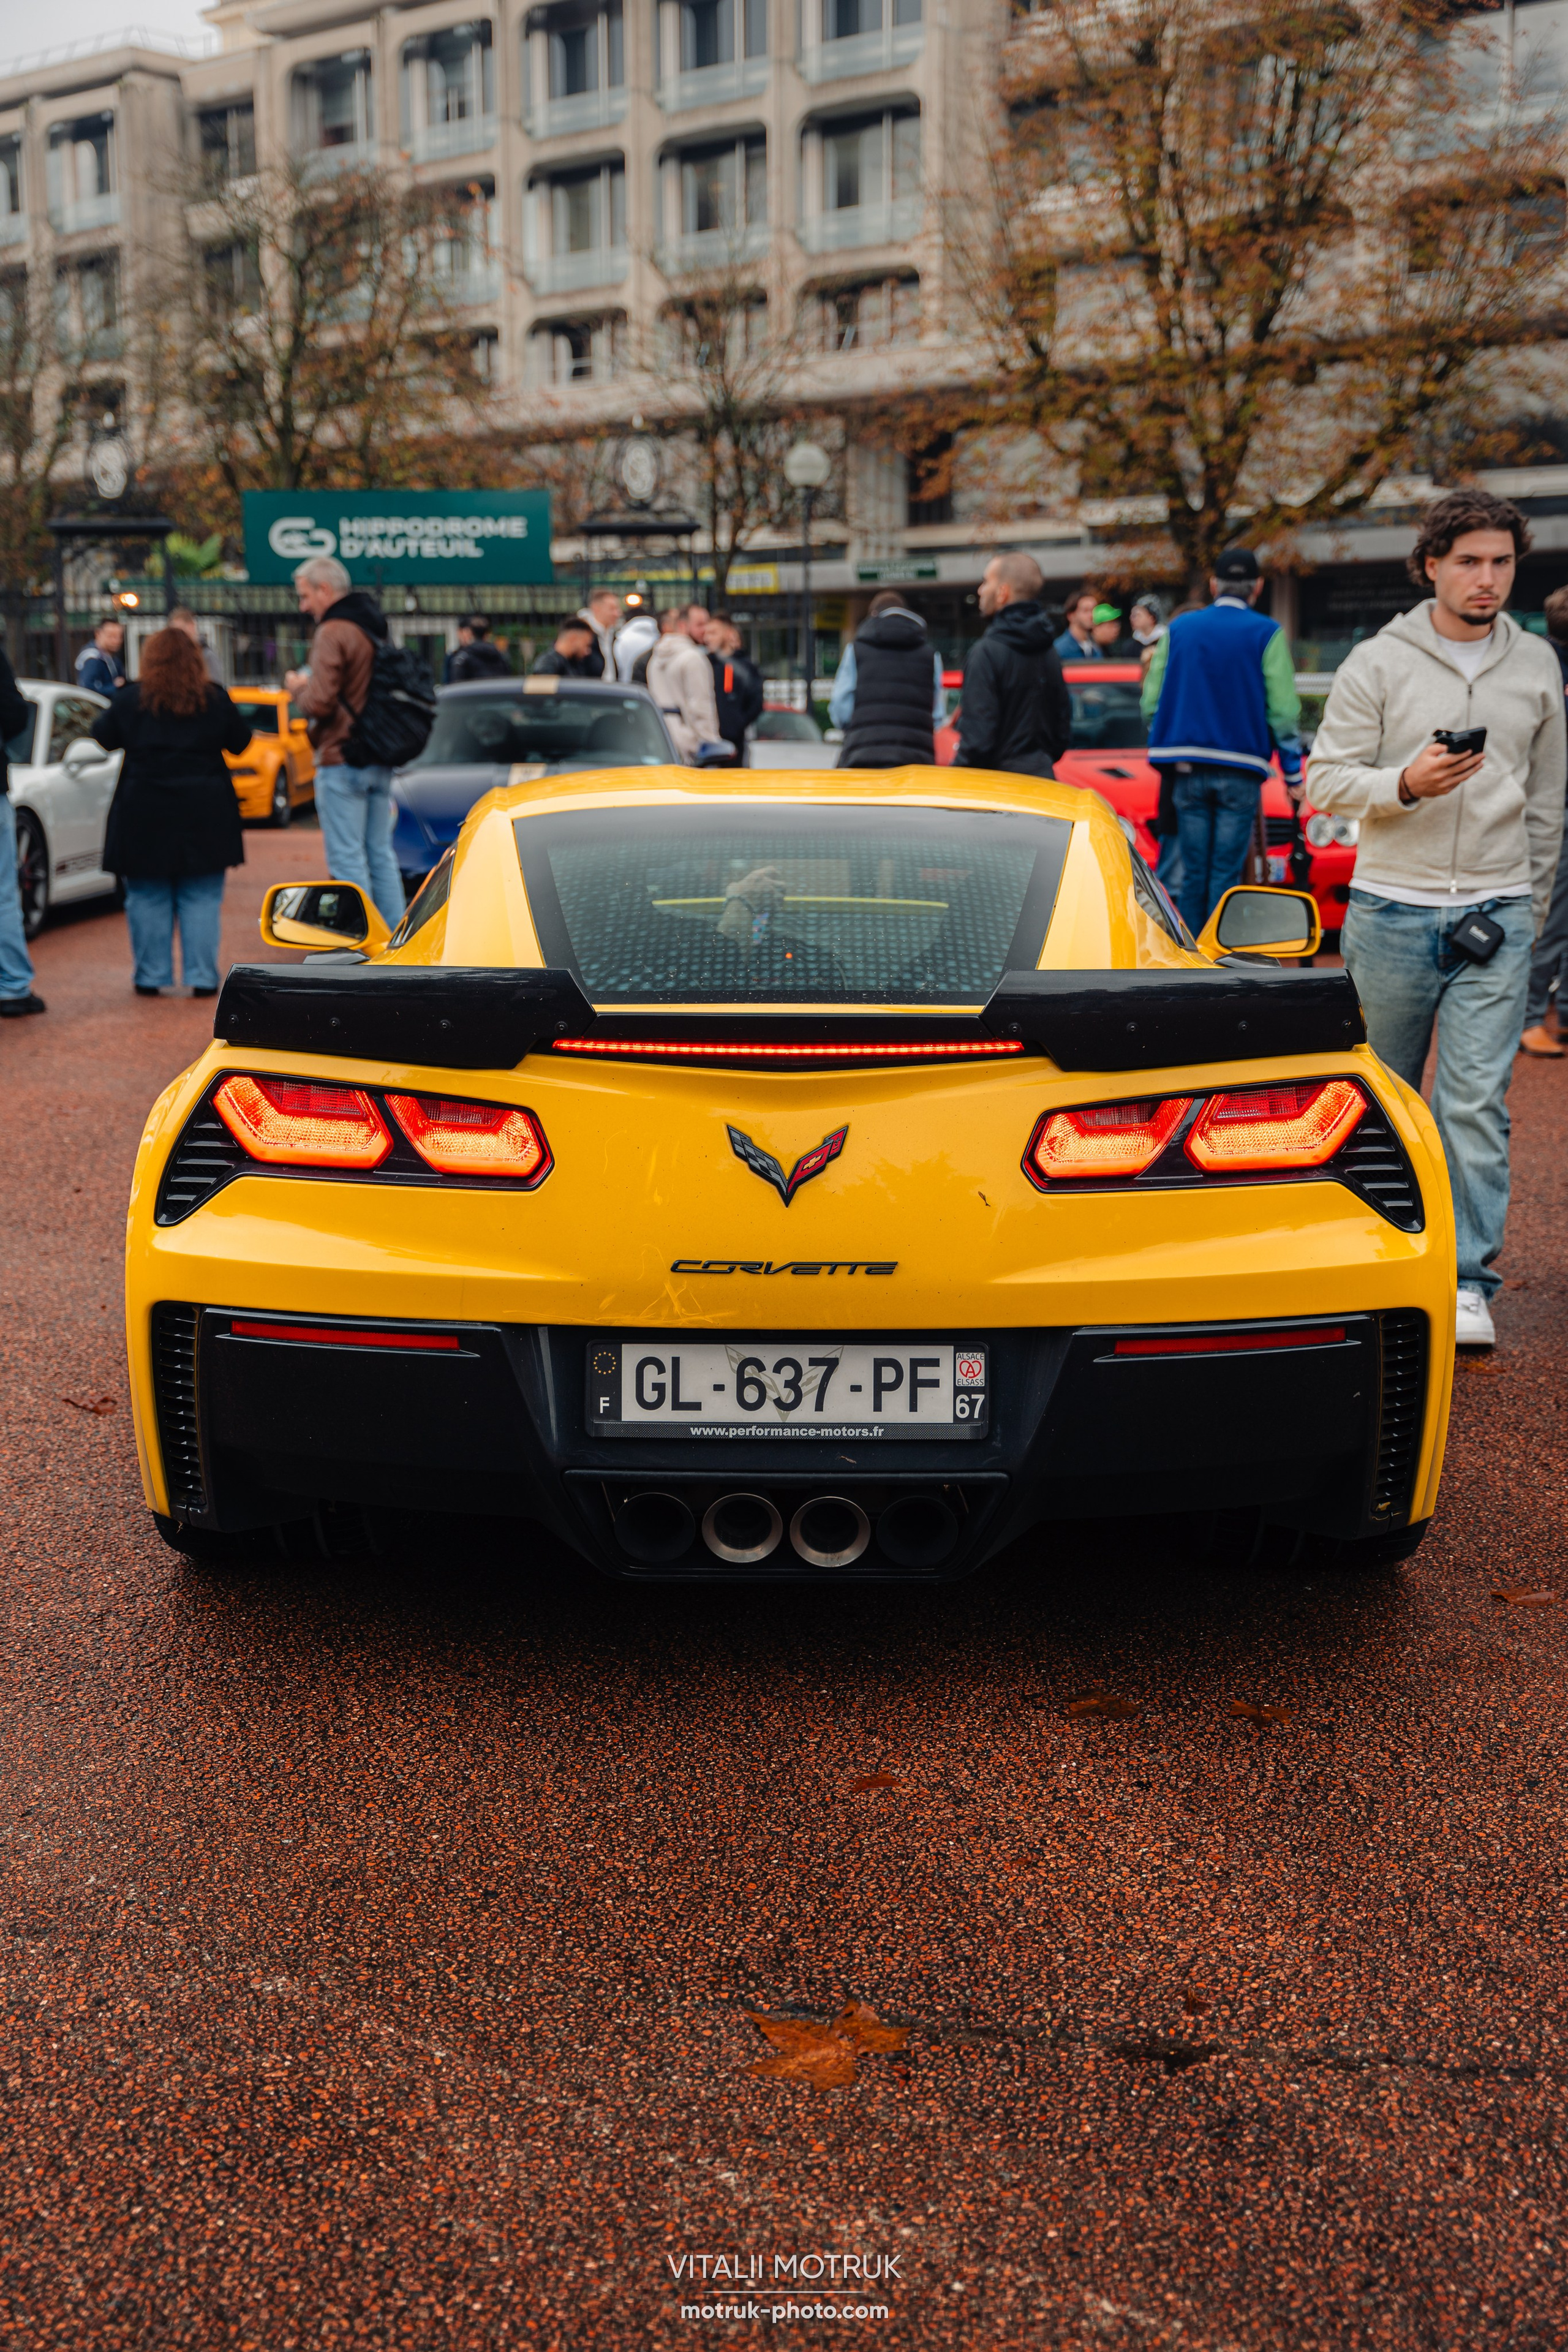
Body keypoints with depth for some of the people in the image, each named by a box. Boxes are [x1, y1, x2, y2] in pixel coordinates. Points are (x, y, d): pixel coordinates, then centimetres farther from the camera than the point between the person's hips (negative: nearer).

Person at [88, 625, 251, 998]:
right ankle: (202, 977, 3)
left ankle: (152, 977, 9)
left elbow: (104, 737, 10)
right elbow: (241, 741, 10)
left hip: (144, 813, 0)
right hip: (204, 814, 0)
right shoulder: (214, 699, -1)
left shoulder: (130, 699, -2)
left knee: (148, 898, 7)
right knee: (202, 898, 5)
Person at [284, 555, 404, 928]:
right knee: (381, 854, 13)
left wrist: (298, 687, -1)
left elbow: (320, 703, -20)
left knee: (347, 859, -4)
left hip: (342, 761, -9)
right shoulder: (373, 628, 14)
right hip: (381, 761, 9)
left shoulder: (332, 633, -14)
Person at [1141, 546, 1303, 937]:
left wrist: (1167, 757, 20)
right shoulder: (1267, 634, -1)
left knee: (1193, 874, 8)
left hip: (1187, 770, 3)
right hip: (1241, 772, -3)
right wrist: (1294, 774, 3)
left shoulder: (1179, 629, 9)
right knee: (1226, 875, -1)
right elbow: (1284, 711, -4)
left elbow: (1151, 703, 9)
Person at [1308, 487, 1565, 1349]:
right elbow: (1325, 778, -3)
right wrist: (1407, 783, -21)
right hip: (1393, 911, -1)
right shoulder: (1377, 663, 0)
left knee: (1477, 1101, -8)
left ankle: (1470, 1284, -3)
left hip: (1496, 916, 1)